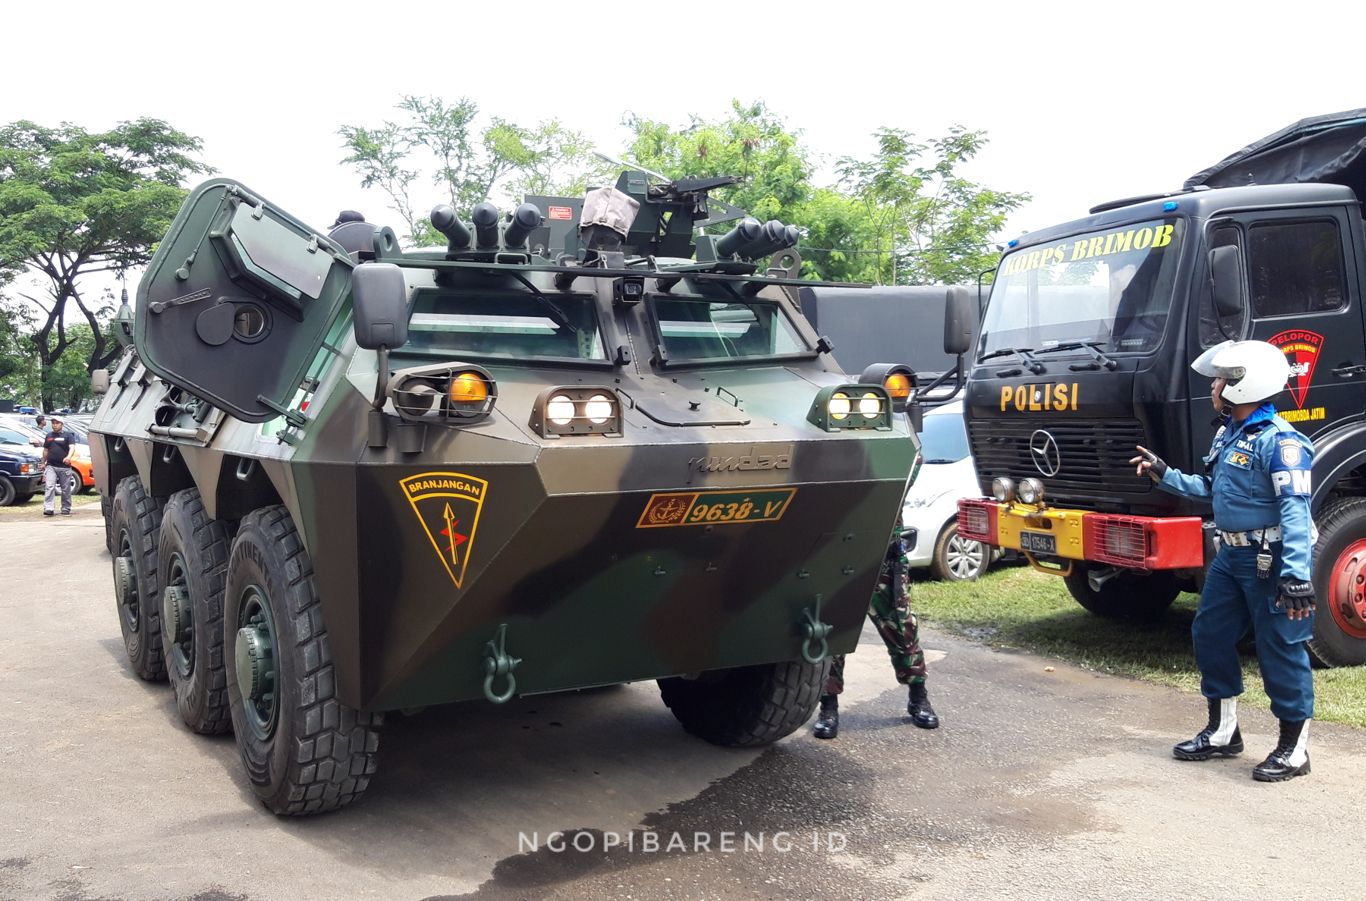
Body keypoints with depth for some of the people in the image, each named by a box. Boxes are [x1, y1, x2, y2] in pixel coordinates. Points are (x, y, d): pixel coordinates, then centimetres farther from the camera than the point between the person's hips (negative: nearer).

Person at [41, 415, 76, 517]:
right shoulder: (48, 436, 15)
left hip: (64, 467, -2)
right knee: (49, 487, -12)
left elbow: (72, 447, -11)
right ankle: (48, 508, -17)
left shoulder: (68, 435, 2)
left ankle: (66, 509, 12)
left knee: (66, 489, 3)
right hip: (51, 466, 2)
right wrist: (43, 463, 22)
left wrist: (68, 457, -30)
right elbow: (45, 450, 23)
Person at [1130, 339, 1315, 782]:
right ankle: (1223, 732, 28)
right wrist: (1164, 475, 15)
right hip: (1232, 555, 10)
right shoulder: (1228, 433, 10)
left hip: (1271, 561, -10)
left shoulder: (1279, 441, -19)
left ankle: (1294, 749, 13)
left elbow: (1295, 512, -25)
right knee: (1210, 634, 14)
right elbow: (1211, 488, 21)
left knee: (1280, 649, 0)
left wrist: (1296, 576, -30)